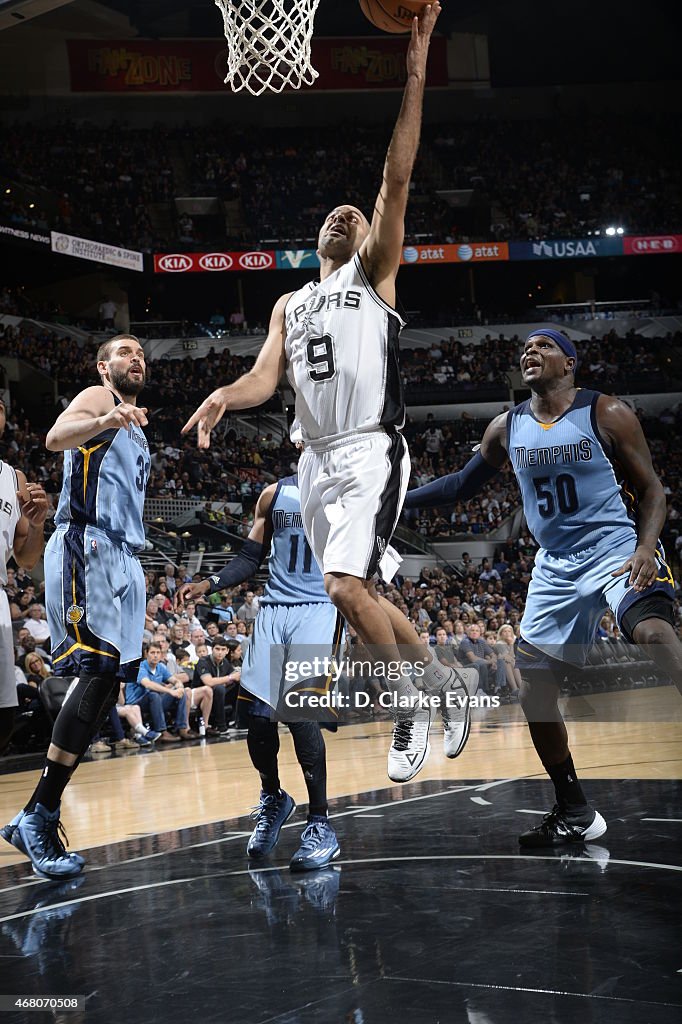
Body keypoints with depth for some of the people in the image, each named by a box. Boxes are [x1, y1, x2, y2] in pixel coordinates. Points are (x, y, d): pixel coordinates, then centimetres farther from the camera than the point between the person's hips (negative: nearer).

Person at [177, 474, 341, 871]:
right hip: (272, 610, 4)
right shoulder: (273, 494, 14)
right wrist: (208, 584, 0)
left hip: (317, 610, -4)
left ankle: (321, 825, -10)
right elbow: (251, 558, 15)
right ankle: (272, 800, 23)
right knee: (254, 711, -4)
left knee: (299, 711, -19)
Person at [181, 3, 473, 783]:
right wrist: (226, 395, -15)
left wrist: (414, 73, -13)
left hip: (370, 452, -6)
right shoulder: (289, 305, 21)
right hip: (315, 459, 7)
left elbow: (397, 179, -6)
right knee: (356, 595, 10)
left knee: (346, 586, -21)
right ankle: (435, 679, 29)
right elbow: (266, 377, 9)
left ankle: (415, 694, -3)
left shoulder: (375, 273, 6)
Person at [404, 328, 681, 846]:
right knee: (533, 691, 4)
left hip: (616, 546, -6)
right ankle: (575, 814, 19)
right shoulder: (507, 428, 8)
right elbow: (464, 483, 23)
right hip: (556, 565, 6)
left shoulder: (607, 414, -6)